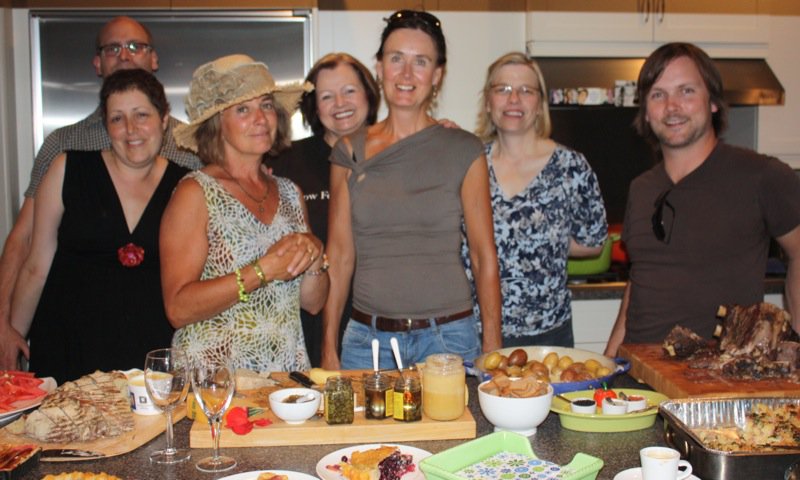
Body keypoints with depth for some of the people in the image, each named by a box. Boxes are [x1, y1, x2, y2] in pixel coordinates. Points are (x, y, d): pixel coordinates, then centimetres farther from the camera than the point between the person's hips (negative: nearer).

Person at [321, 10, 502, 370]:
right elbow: (339, 255, 5)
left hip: (448, 337, -1)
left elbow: (484, 255, 0)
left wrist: (493, 351, -3)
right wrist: (329, 351, 3)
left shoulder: (464, 151, -2)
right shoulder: (350, 152, 4)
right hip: (366, 338, 2)